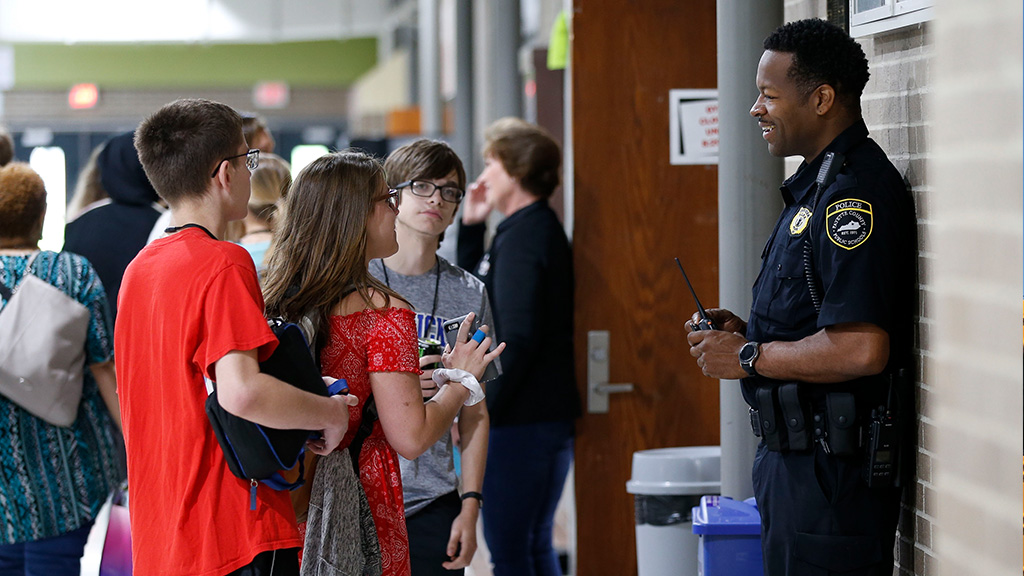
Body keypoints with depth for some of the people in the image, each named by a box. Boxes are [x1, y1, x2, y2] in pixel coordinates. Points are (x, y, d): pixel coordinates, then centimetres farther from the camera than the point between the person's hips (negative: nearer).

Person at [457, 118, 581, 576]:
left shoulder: (522, 237, -15)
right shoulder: (538, 229, 16)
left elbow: (517, 338, -23)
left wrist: (475, 412, -19)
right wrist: (471, 227, 19)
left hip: (521, 420, -10)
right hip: (548, 418, 10)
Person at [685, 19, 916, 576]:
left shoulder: (856, 194, -19)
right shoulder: (818, 185, 16)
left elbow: (862, 350, -28)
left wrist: (748, 358, -16)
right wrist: (744, 330, 9)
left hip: (832, 474, -11)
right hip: (793, 461, 11)